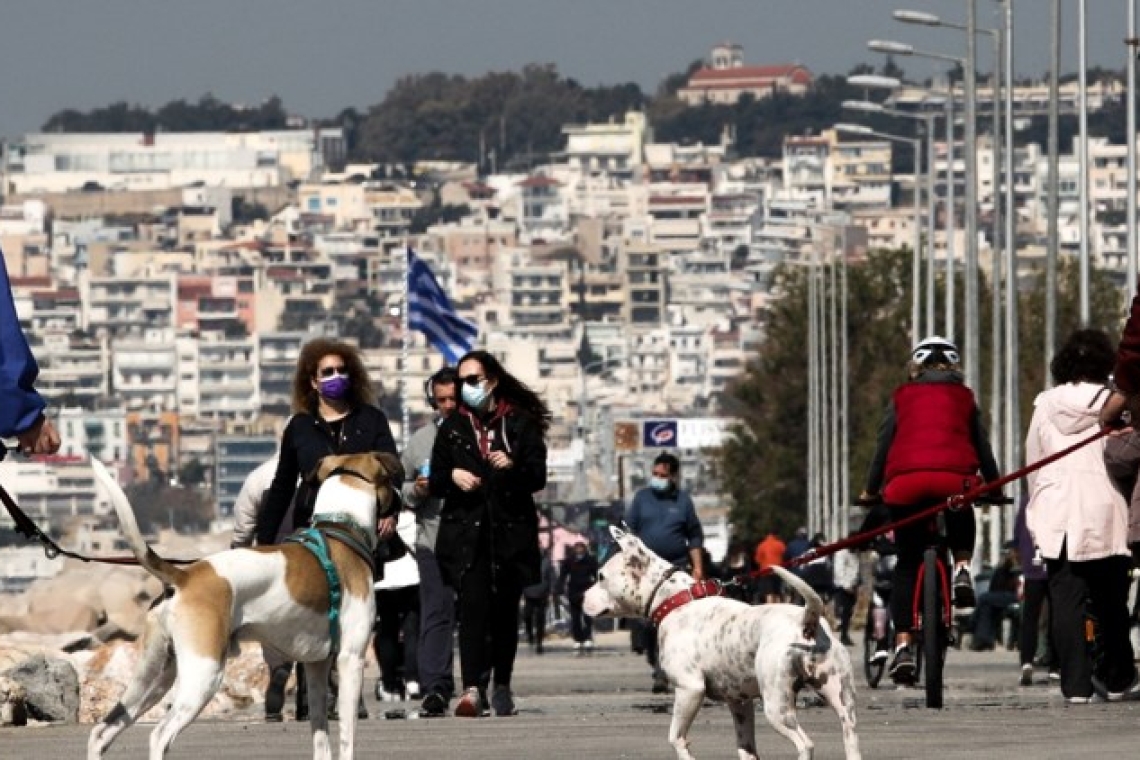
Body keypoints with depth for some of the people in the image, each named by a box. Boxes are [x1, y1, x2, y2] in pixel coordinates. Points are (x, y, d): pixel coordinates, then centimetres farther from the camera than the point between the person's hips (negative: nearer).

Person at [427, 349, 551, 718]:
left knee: (505, 610, 5)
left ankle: (502, 687, 19)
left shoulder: (521, 423, 6)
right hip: (465, 531, 0)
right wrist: (453, 476, -7)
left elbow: (539, 476, 1)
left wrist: (513, 467, -19)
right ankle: (473, 688, -24)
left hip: (511, 531, 0)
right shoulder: (452, 427, 13)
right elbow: (435, 482, 15)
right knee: (473, 605, -16)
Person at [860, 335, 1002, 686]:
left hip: (906, 479, 0)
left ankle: (902, 645, -3)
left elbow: (883, 446, 19)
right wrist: (994, 486, 38)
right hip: (955, 478, 0)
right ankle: (962, 568, 7)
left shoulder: (901, 398, 21)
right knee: (962, 520, 37)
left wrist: (870, 491, 29)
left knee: (906, 564, 10)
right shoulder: (964, 398, 22)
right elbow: (982, 446, 24)